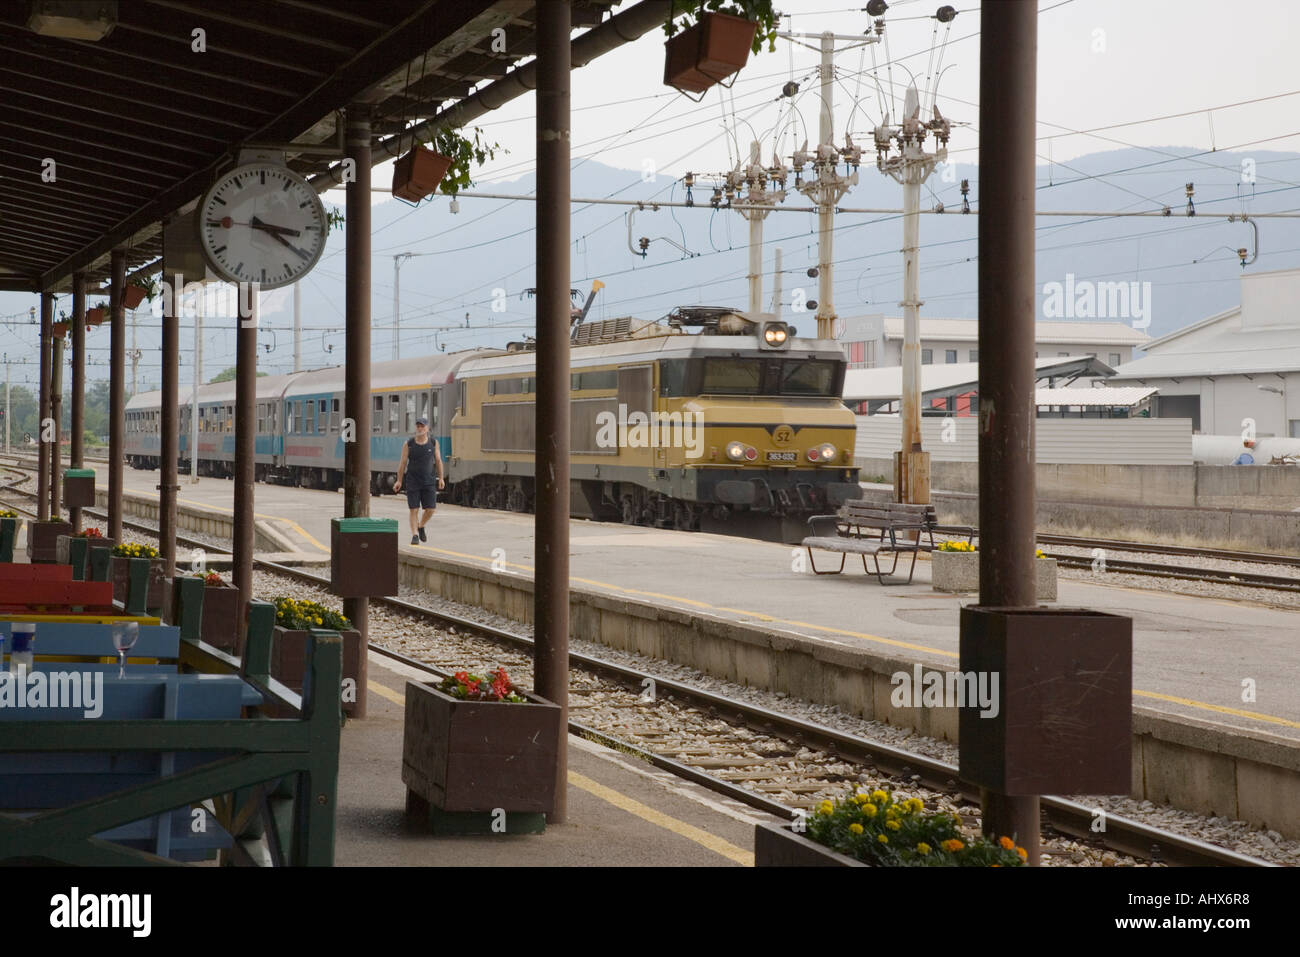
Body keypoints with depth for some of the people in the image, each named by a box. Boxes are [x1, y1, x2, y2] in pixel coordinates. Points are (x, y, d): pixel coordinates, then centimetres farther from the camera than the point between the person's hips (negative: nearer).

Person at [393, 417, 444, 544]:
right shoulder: (408, 444, -4)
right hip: (412, 483, -1)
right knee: (414, 510, -5)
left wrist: (441, 478, 4)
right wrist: (399, 481, -3)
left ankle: (421, 526, 25)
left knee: (430, 509, -3)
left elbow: (438, 460, 7)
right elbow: (403, 463, -1)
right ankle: (415, 535, -1)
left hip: (429, 483, 1)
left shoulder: (433, 442, 0)